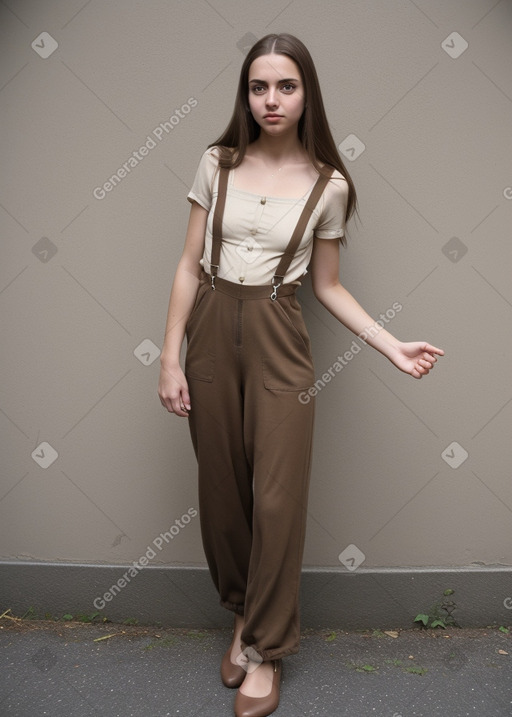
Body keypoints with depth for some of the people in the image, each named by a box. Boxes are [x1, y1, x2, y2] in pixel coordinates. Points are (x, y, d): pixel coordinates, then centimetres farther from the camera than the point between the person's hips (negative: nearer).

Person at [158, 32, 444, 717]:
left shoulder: (328, 185, 0)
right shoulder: (217, 165, 3)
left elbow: (327, 285, 6)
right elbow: (190, 265, 4)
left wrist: (391, 344, -5)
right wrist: (171, 356, -1)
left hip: (278, 340, -2)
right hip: (212, 332, 2)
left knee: (278, 499, 0)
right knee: (221, 489, 9)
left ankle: (266, 648, 20)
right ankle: (242, 613, 34)